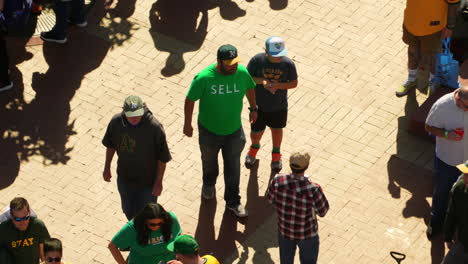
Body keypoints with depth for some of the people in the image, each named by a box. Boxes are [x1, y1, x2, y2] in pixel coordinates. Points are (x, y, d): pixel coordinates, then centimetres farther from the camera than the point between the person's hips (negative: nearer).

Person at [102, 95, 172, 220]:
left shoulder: (154, 127, -29)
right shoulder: (116, 122, -18)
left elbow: (163, 158, -17)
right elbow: (110, 145, 2)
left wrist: (159, 182, -12)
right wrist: (107, 168, 10)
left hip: (147, 181, -4)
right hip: (124, 177, 4)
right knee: (128, 210, 25)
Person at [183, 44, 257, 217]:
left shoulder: (242, 73, -20)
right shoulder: (204, 78, -29)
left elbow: (250, 88, 3)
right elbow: (190, 100, -15)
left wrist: (253, 108, 15)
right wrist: (187, 124, -7)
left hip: (234, 131, 1)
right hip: (209, 131, -1)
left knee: (233, 166, 15)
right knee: (209, 161, 26)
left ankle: (232, 201, 34)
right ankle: (209, 184, 58)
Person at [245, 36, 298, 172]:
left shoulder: (288, 64, -21)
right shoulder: (257, 60, -23)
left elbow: (294, 83, -9)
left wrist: (279, 85, -28)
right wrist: (262, 81, -30)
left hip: (279, 106, 1)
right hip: (259, 105, 0)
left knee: (277, 130, 24)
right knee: (256, 132, 16)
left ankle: (276, 154, 53)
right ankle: (254, 147, 53)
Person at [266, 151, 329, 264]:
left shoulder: (278, 181, -26)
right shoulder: (312, 189, -36)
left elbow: (270, 199, -5)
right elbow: (322, 211, -18)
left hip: (284, 230, 3)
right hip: (307, 234, -3)